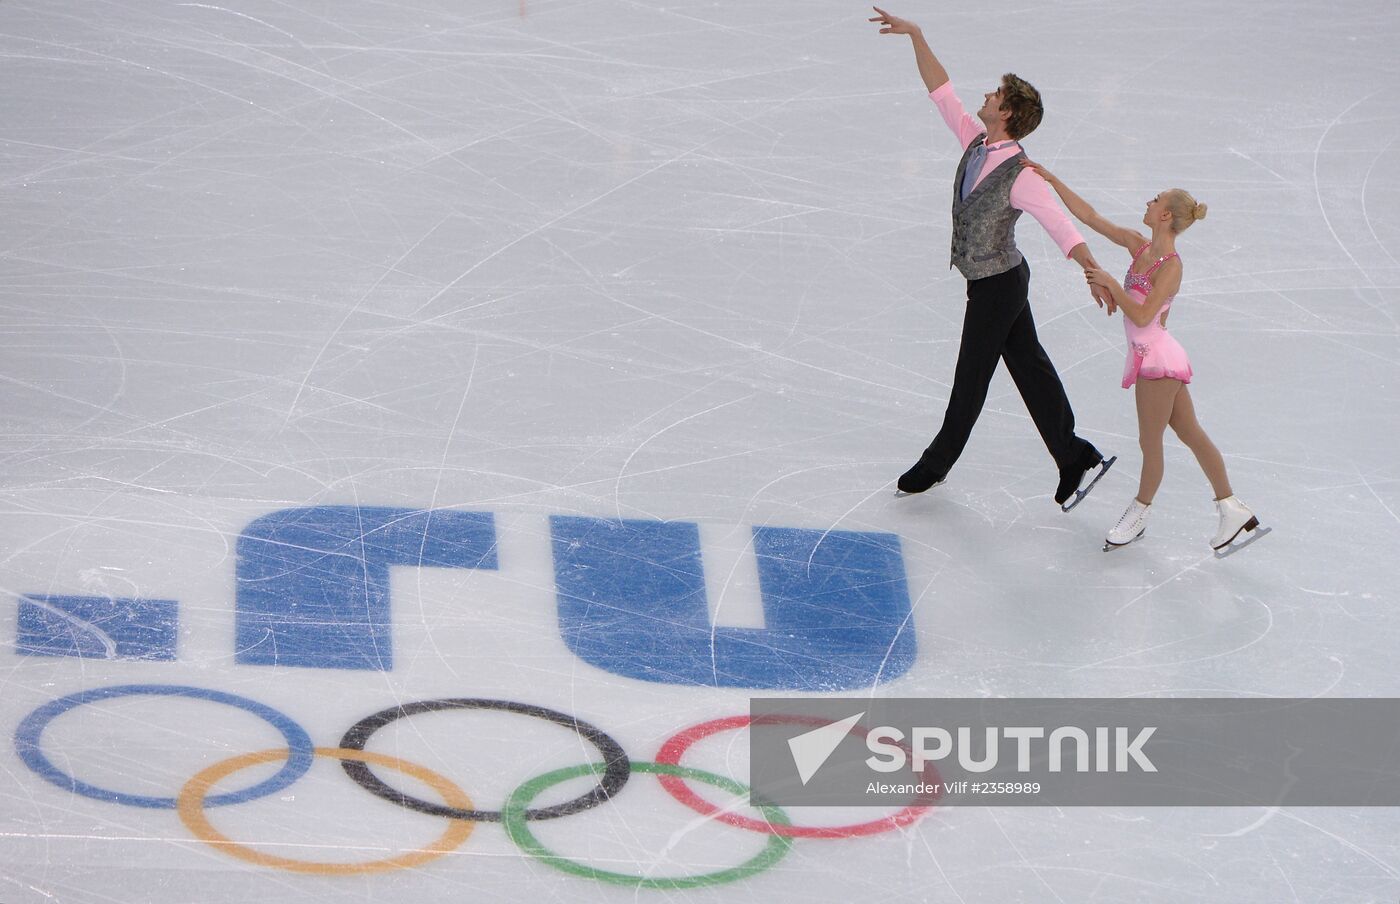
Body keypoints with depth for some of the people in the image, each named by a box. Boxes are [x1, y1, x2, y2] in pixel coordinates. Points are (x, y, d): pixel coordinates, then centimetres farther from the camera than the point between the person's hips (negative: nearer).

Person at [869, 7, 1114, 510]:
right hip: (1002, 280, 8)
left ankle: (936, 465, 26)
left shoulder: (1019, 177, -27)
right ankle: (1076, 462, 15)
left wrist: (1093, 272, -46)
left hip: (997, 287, -8)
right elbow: (941, 92, 5)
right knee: (1029, 368, 11)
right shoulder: (975, 143, -4)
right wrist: (915, 35, 1)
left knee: (970, 380, 9)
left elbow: (1061, 227, -34)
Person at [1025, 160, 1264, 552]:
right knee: (1191, 434, 15)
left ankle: (1139, 515, 27)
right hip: (1153, 358, 9)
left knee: (1150, 442, 9)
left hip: (1157, 359, -9)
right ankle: (1231, 508, 23)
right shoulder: (1138, 245, 2)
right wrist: (1051, 179, 1)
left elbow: (1142, 315, -28)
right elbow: (1090, 217, 5)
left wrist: (1110, 284, -22)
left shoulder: (1170, 266, -21)